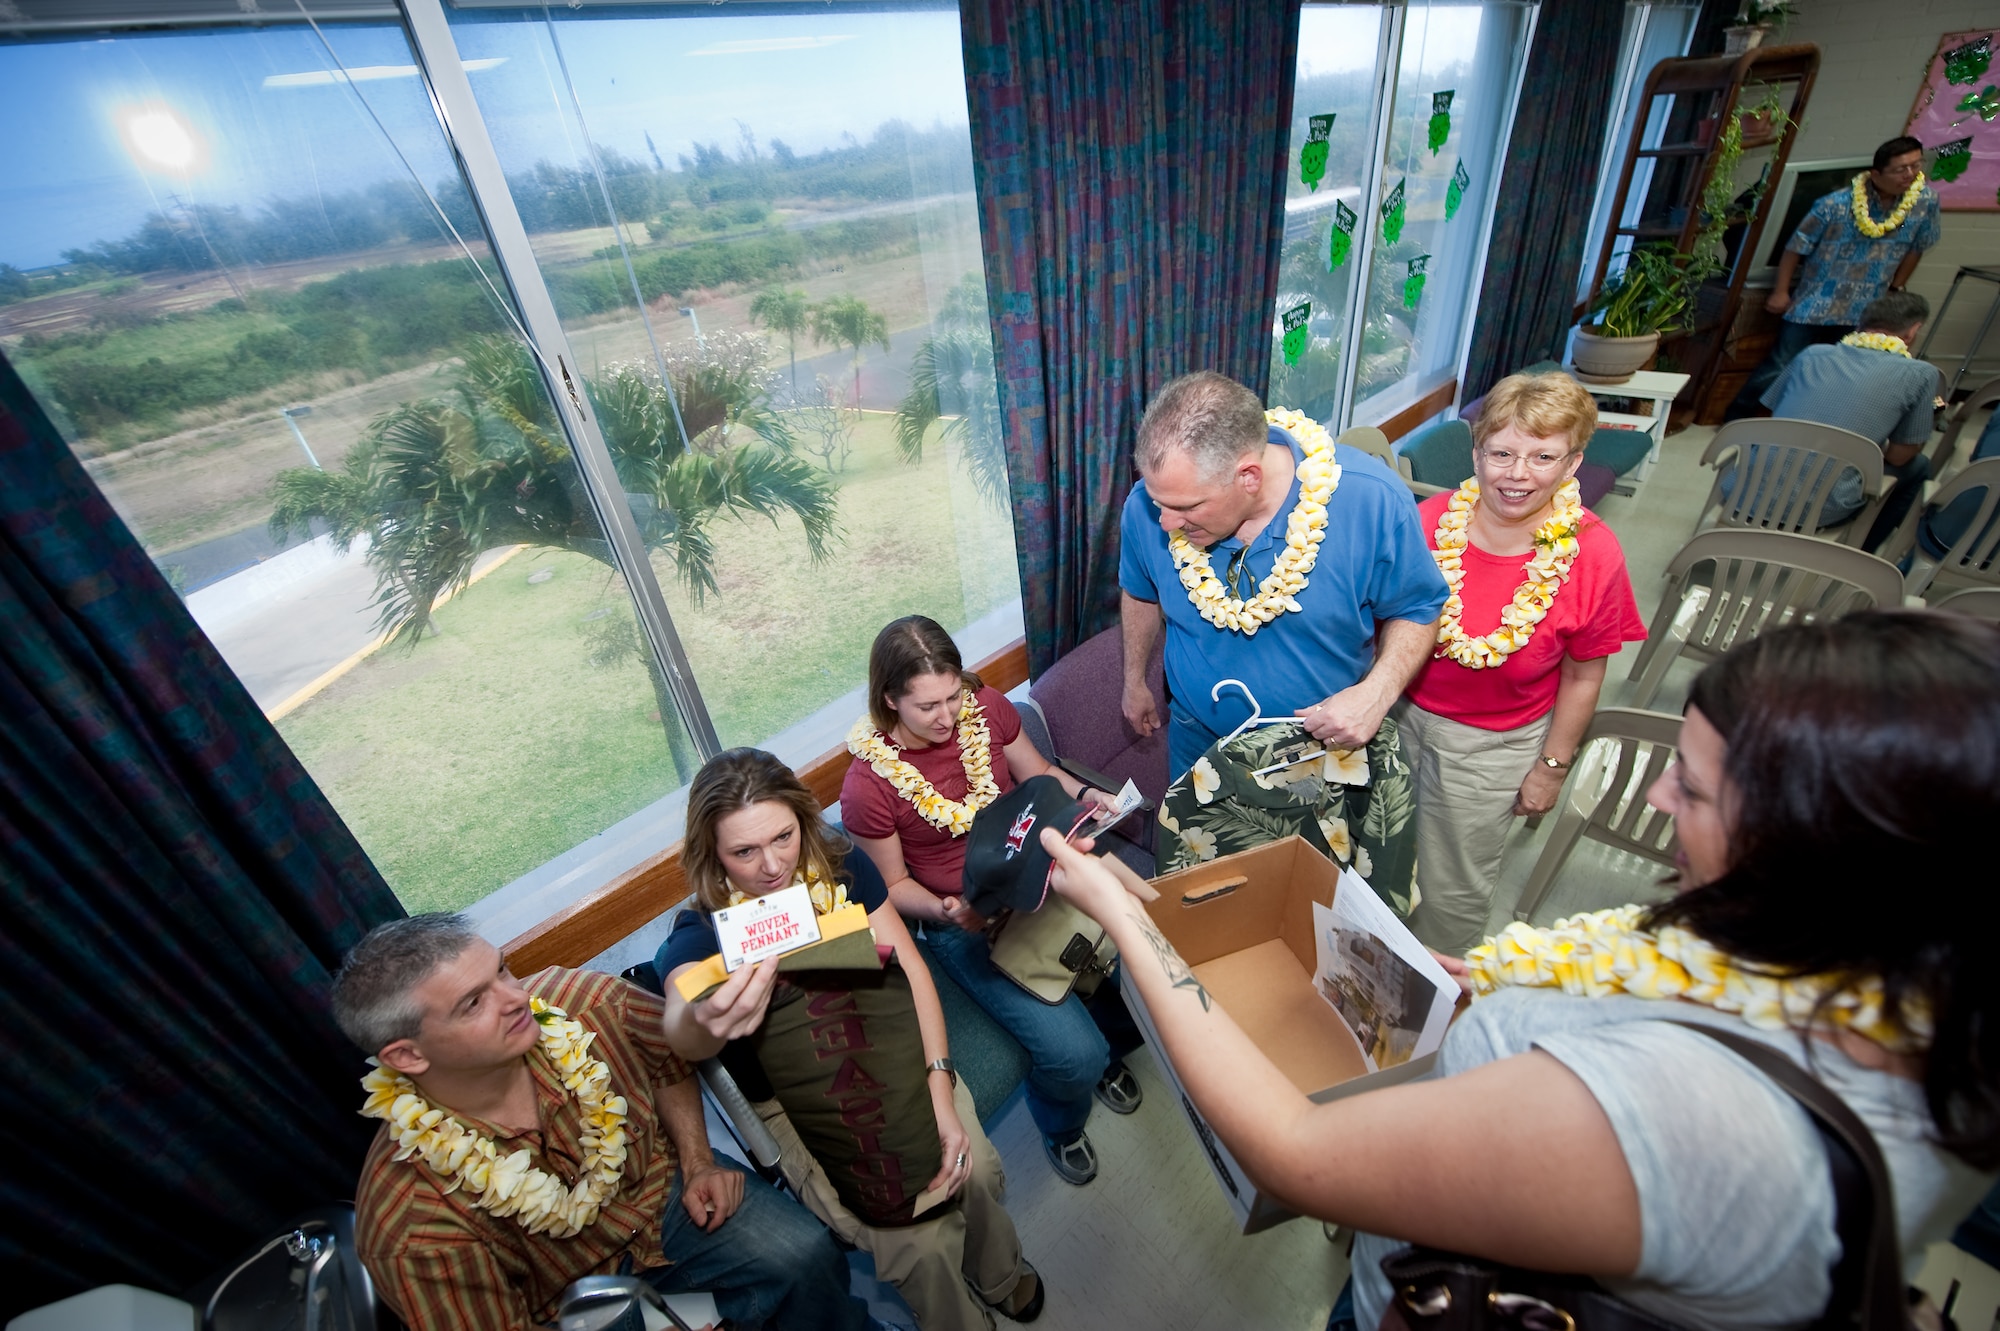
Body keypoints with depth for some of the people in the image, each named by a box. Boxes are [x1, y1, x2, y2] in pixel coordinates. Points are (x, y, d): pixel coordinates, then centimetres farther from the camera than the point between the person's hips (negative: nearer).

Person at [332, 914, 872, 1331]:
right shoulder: (411, 1224, -28)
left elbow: (669, 1058, -3)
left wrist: (699, 1163, -6)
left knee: (807, 1254, -18)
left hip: (662, 1191, 2)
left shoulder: (585, 1003, -24)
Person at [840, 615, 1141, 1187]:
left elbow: (1040, 774, 8)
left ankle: (1111, 1042, 25)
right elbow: (895, 884, -5)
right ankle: (1061, 1125, 24)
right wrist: (945, 910, -24)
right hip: (964, 925, -4)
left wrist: (1085, 795, -10)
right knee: (1073, 1056, -17)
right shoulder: (868, 786, -19)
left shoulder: (987, 708, -9)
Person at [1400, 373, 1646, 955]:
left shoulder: (1593, 554, -17)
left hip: (1493, 747, -2)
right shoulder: (1430, 519, -14)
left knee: (1451, 890, 16)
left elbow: (1583, 677, -6)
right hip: (1400, 716, 2)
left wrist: (1552, 766, -1)